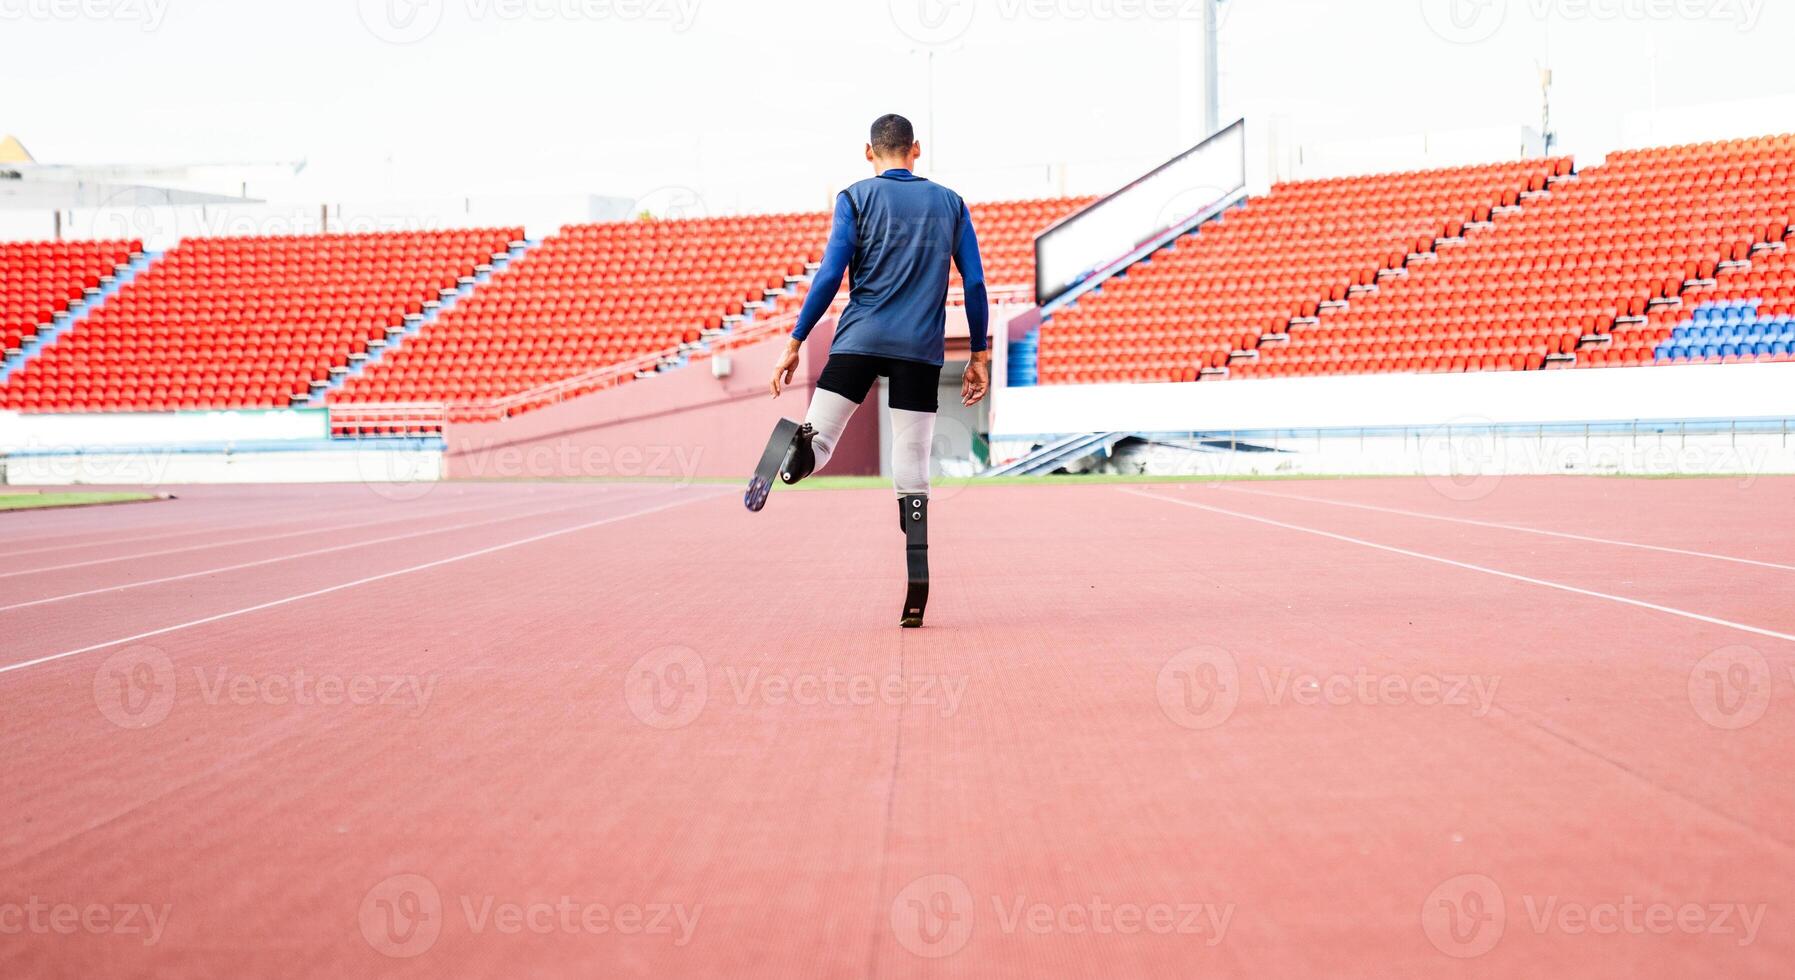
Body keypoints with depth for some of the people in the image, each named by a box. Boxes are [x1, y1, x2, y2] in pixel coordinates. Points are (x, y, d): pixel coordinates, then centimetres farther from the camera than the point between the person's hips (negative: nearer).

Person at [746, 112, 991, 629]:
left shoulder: (856, 198, 6)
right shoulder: (950, 203, 13)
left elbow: (830, 275, -3)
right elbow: (975, 283, 8)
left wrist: (795, 343, 0)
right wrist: (980, 356, 14)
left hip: (860, 339, -2)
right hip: (921, 349, 2)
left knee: (819, 441, -3)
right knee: (912, 471, 5)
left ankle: (800, 445, -41)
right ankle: (917, 585, -3)